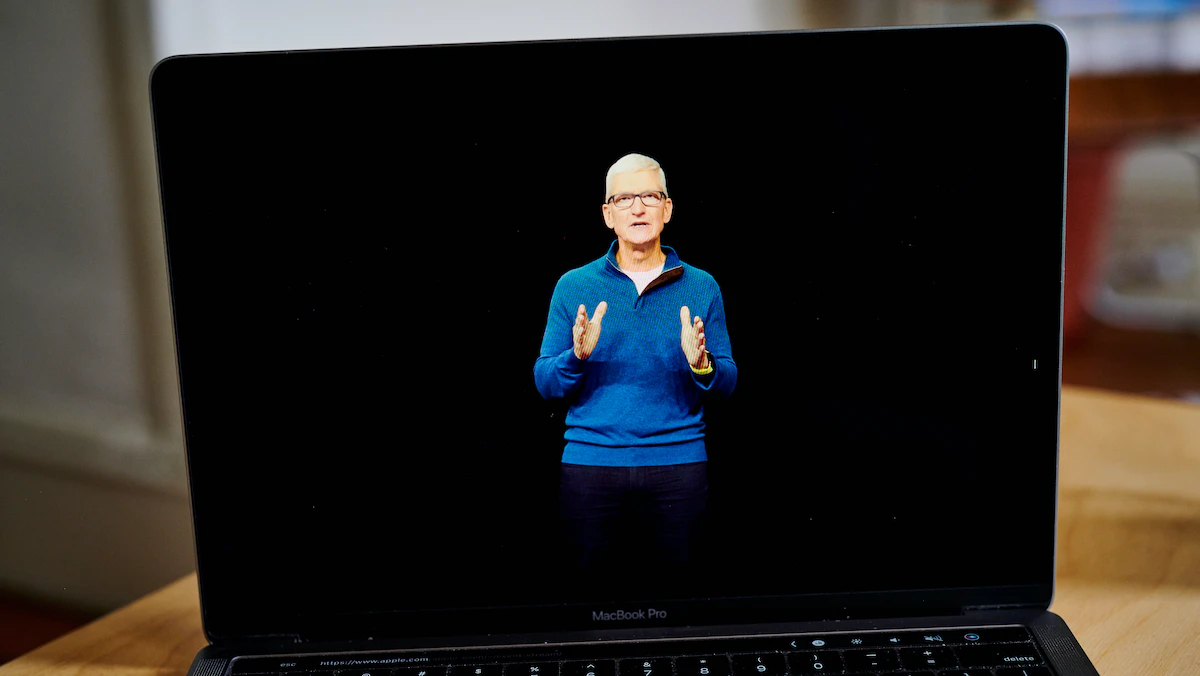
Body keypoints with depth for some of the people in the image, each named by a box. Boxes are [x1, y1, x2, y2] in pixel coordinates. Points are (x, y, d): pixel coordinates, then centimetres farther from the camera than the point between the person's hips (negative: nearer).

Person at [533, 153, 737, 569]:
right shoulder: (574, 286, 5)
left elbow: (727, 384, 4)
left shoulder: (701, 287, 5)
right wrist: (577, 358, -16)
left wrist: (702, 365, -16)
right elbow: (544, 383, 3)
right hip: (590, 460, 0)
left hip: (678, 462, 0)